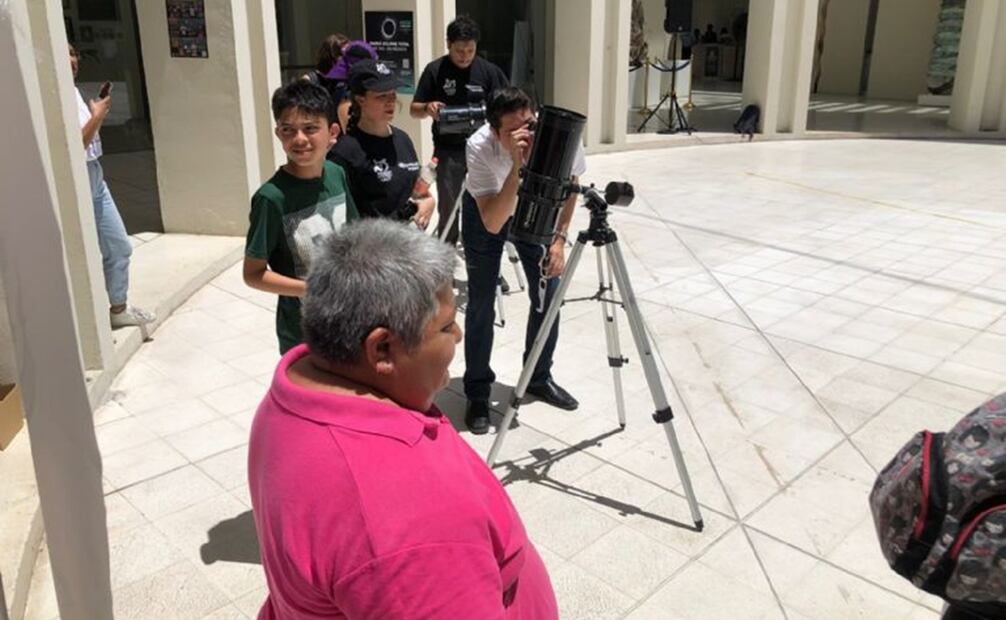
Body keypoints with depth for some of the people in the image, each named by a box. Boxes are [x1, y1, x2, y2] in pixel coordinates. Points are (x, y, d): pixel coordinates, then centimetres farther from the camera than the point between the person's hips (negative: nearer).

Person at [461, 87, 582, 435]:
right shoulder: (480, 147, -38)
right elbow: (493, 223, -43)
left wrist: (559, 238, -13)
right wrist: (517, 164, -52)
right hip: (485, 210, -3)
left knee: (547, 294, 0)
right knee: (481, 301, -7)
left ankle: (539, 378, 21)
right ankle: (477, 393, 9)